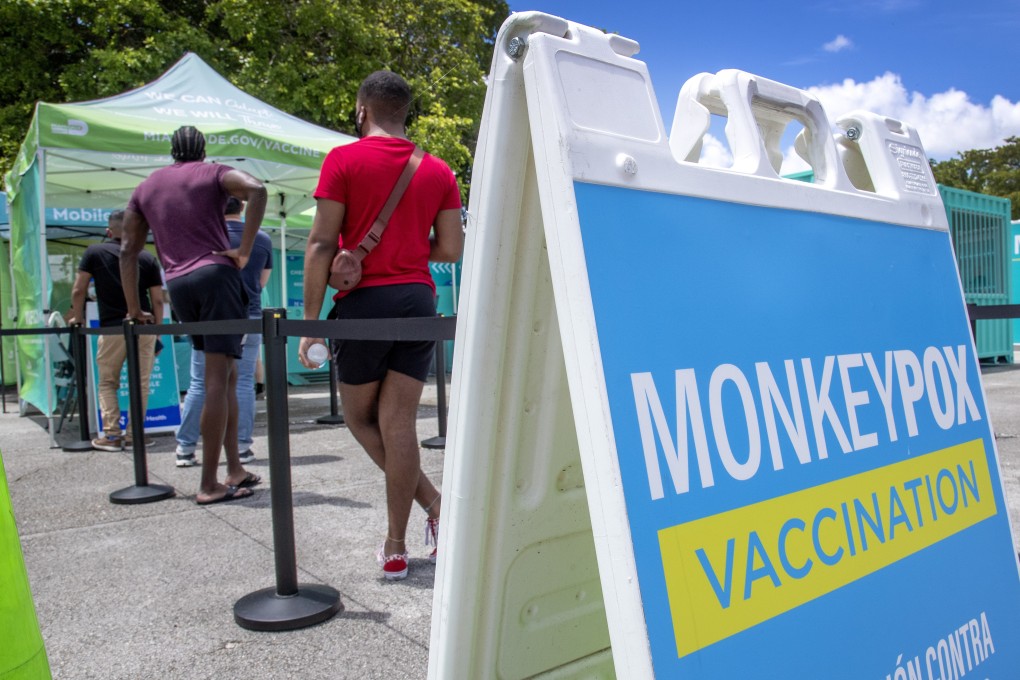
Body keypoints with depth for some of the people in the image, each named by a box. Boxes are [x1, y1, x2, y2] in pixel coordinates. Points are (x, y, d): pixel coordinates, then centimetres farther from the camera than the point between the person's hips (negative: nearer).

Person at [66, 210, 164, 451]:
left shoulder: (94, 252, 4)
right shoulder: (148, 258, 6)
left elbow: (78, 291, 3)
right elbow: (157, 300, 4)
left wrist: (78, 317, 18)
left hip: (112, 328, -1)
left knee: (107, 383, 13)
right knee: (141, 383, 8)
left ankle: (111, 434, 7)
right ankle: (134, 434, 9)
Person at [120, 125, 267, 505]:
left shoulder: (146, 188, 21)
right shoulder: (212, 174, 8)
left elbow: (128, 250, 18)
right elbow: (256, 190, -14)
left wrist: (134, 309, 20)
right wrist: (244, 251, -13)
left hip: (177, 285, 5)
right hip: (215, 275, -5)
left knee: (225, 375, 13)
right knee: (217, 378, -7)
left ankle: (235, 470, 10)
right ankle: (209, 485, -8)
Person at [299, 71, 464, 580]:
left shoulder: (344, 160, -2)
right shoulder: (438, 171, 9)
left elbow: (321, 245, -7)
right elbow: (450, 250, 7)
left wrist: (310, 322, -4)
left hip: (365, 300, -4)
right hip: (419, 300, 4)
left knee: (360, 417, 14)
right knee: (398, 422, 6)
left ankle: (433, 503, 6)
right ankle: (394, 549, 9)